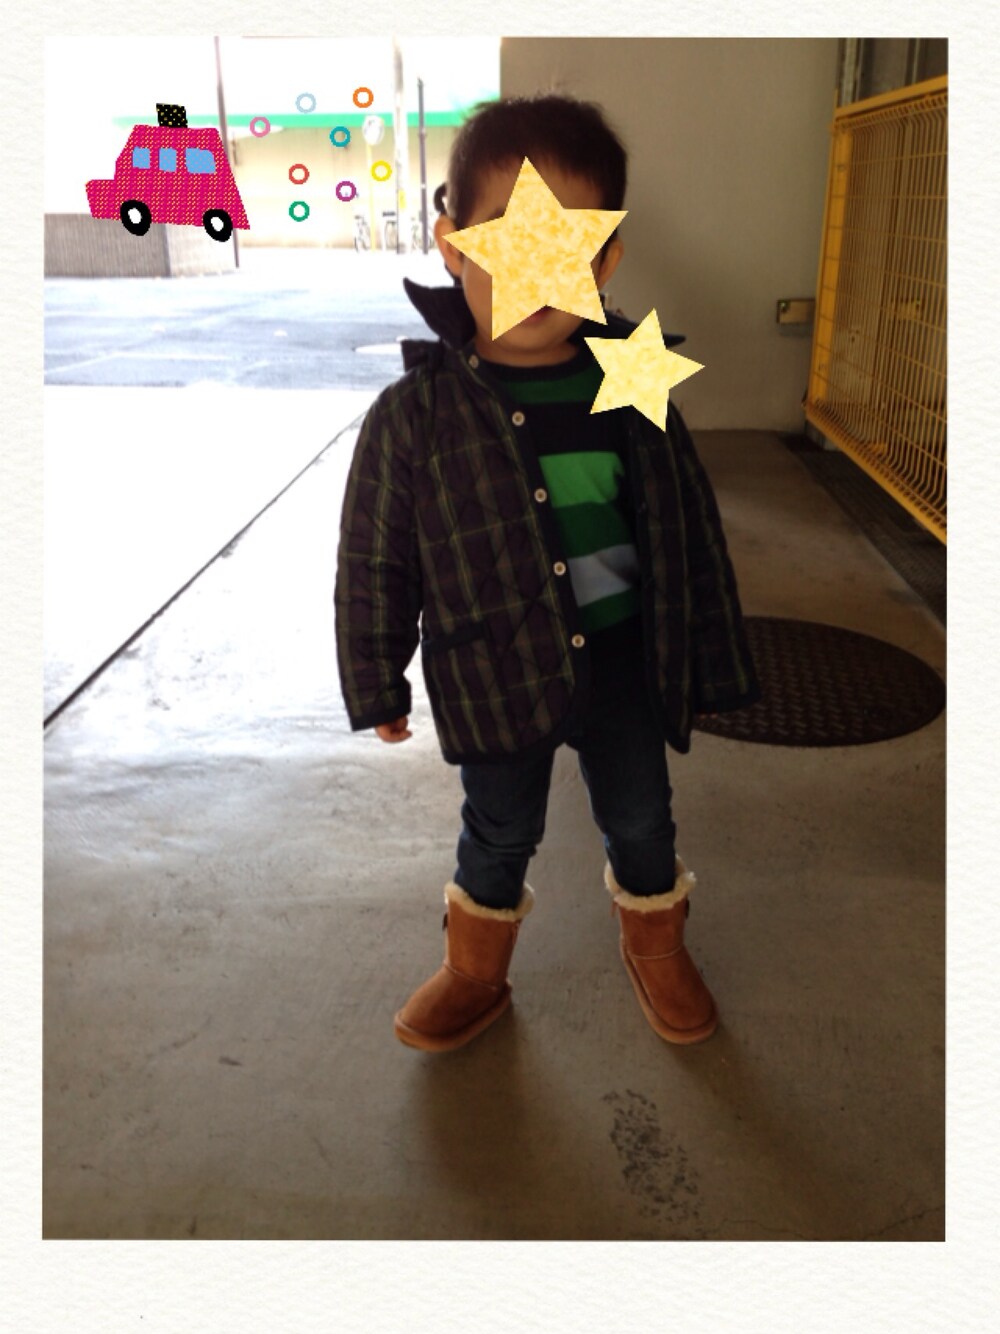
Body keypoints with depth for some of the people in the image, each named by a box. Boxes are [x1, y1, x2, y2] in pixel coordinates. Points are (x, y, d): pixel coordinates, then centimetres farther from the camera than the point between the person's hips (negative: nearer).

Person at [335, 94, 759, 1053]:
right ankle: (474, 972, 44)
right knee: (500, 833, 16)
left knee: (641, 819, 18)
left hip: (622, 658, 2)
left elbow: (690, 534, 2)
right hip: (495, 671, -2)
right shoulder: (414, 414, -15)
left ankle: (654, 945, 48)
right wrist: (377, 685, 1)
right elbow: (374, 563, -6)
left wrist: (711, 667, 6)